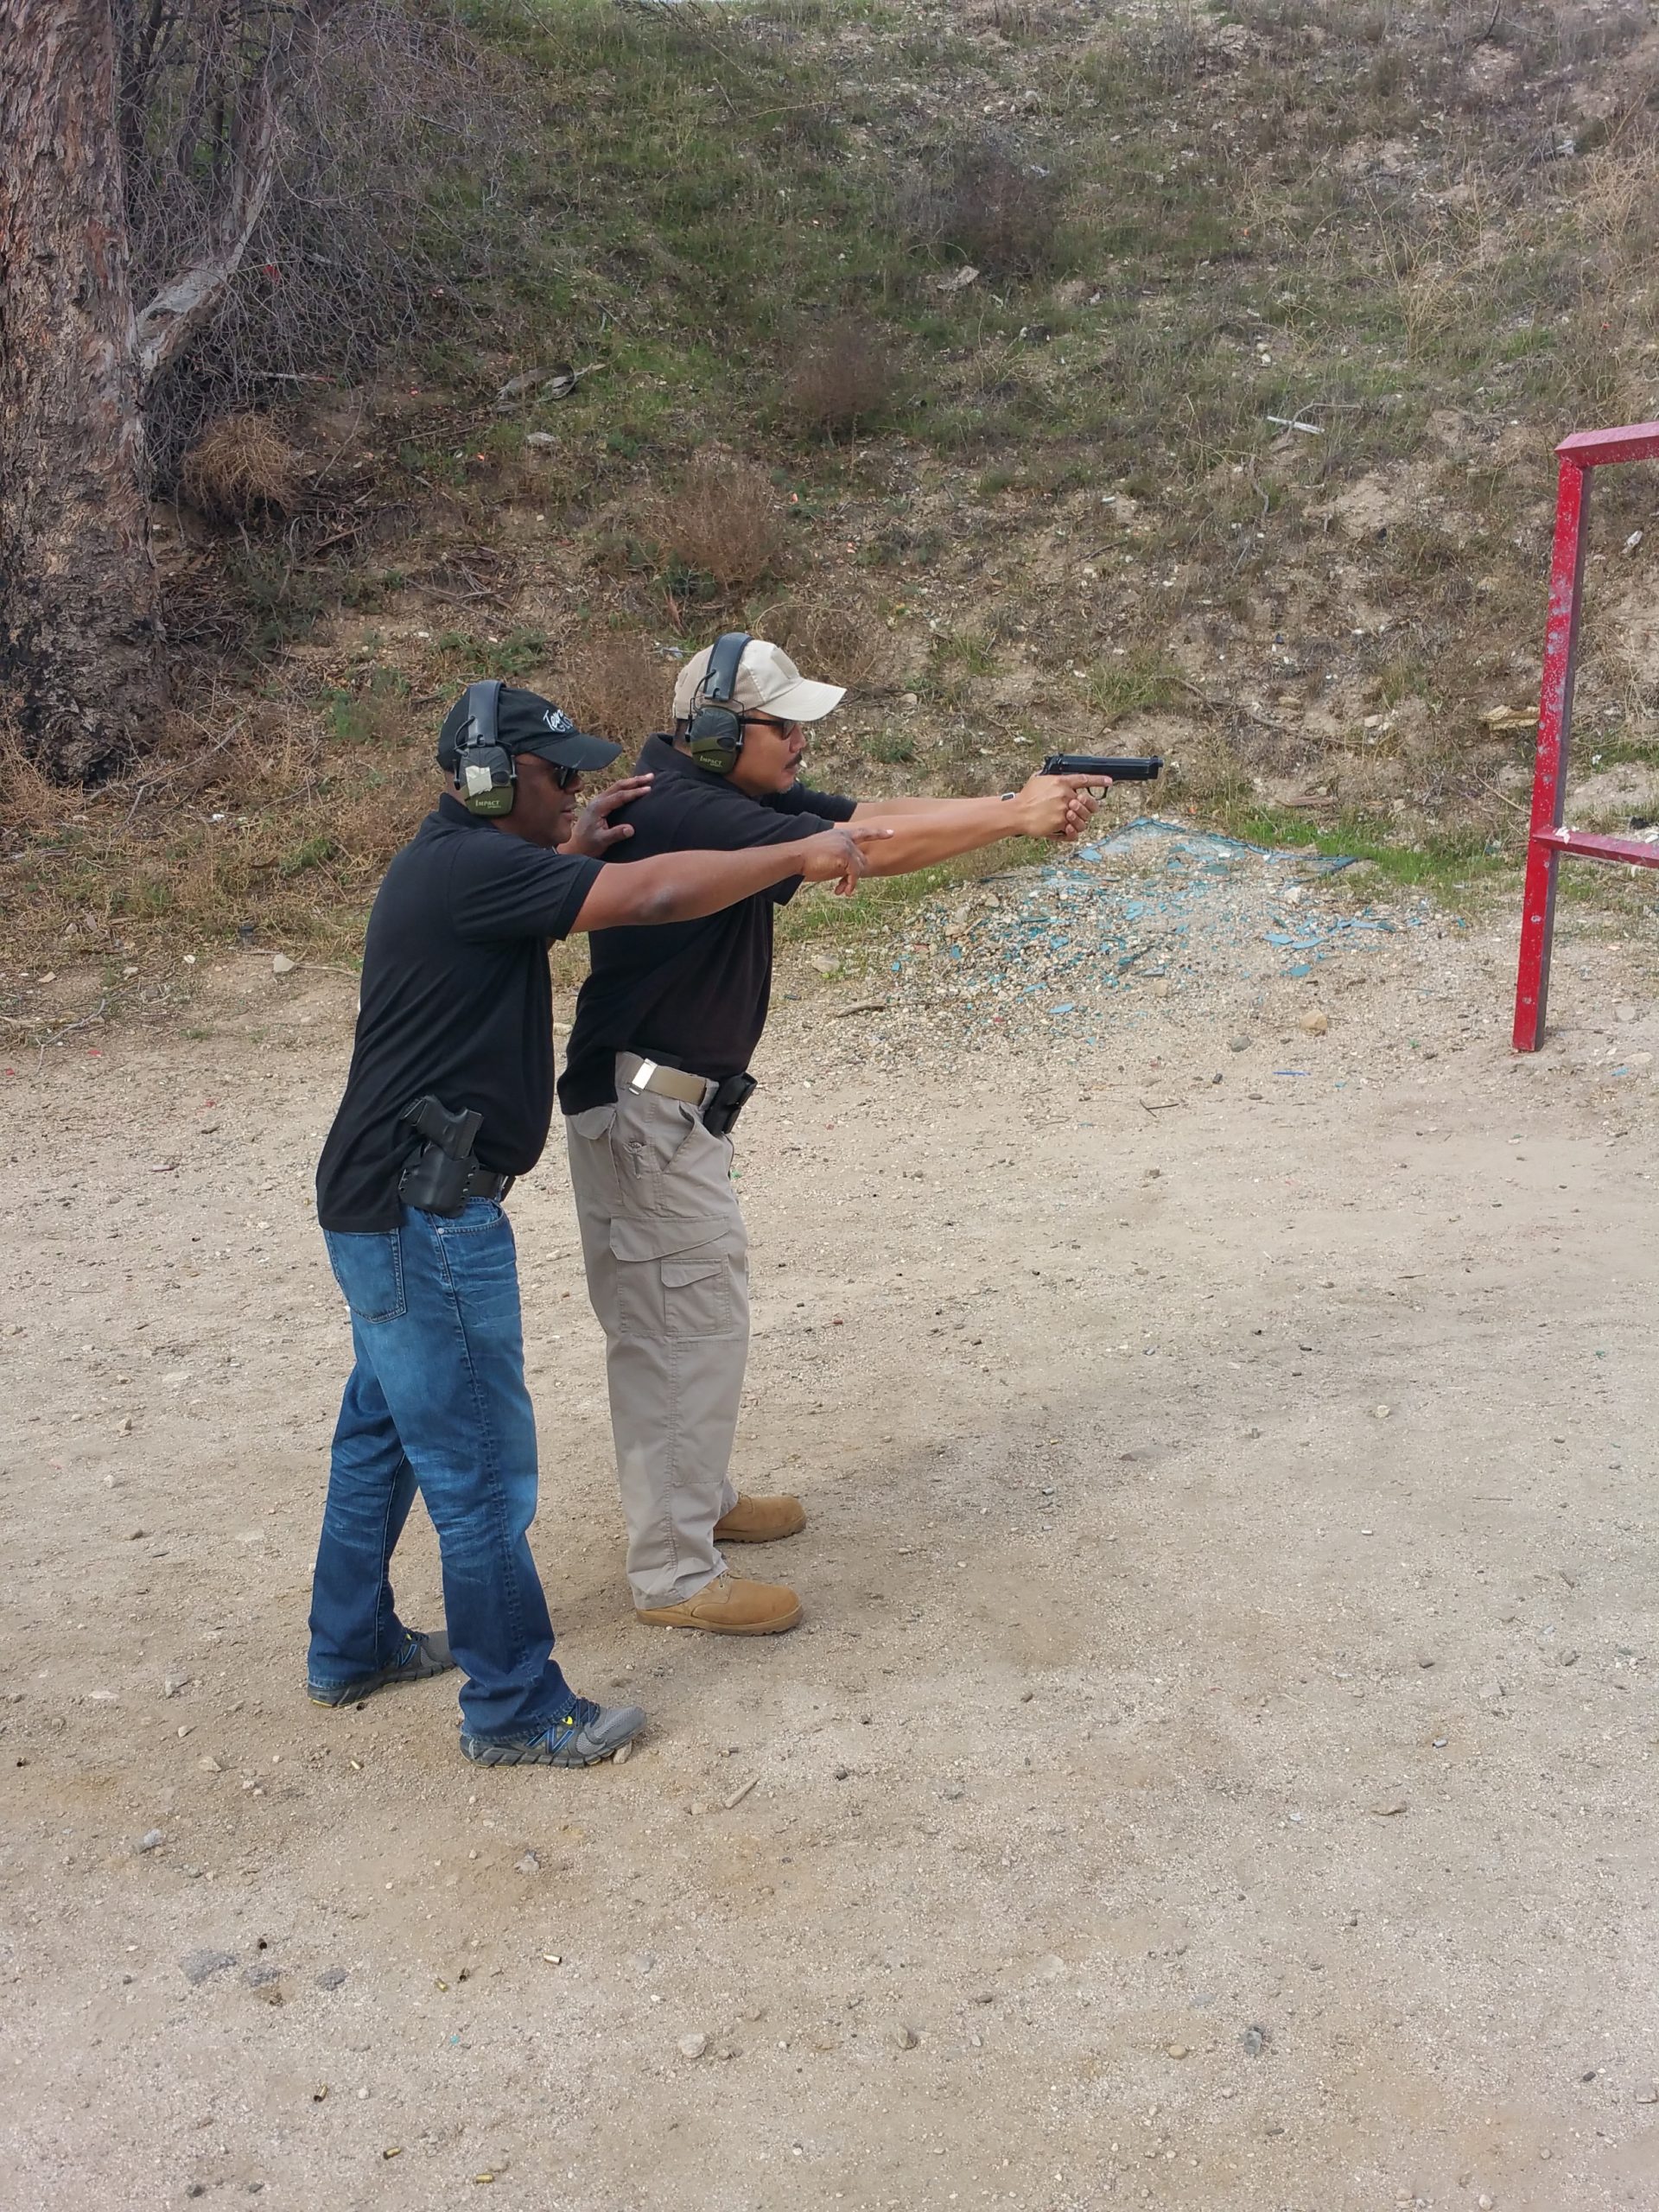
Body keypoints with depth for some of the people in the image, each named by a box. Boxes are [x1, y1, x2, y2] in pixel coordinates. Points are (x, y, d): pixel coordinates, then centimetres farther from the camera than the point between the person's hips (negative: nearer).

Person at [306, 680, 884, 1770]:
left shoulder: (453, 862, 11)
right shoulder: (470, 871, -20)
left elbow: (514, 915, 30)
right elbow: (654, 896, -28)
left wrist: (571, 852, 10)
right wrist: (804, 855, -20)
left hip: (389, 1205, 11)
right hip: (426, 1217, -11)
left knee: (385, 1432, 22)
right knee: (481, 1467, -1)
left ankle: (351, 1647, 38)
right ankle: (518, 1710, 12)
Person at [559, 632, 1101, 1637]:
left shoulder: (732, 794, 6)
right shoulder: (685, 814, -24)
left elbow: (869, 813, 0)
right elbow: (868, 850, -28)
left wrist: (1018, 803, -10)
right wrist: (1014, 817, -21)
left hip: (673, 1101, 10)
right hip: (644, 1107, -10)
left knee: (679, 1316, 21)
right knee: (694, 1326, -4)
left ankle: (699, 1499, 37)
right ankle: (676, 1574, 7)